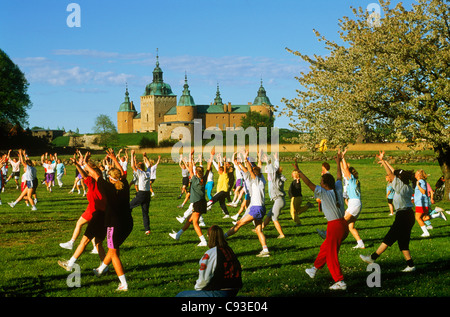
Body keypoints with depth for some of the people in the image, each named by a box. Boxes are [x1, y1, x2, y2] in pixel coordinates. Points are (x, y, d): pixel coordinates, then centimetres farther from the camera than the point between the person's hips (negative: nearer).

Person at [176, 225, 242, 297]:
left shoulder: (210, 254, -14)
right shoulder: (230, 251, 7)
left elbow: (204, 278, -15)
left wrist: (197, 288, 7)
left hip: (218, 293, -8)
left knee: (181, 295, -1)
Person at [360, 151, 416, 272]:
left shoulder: (401, 186, -13)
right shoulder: (407, 187, 12)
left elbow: (391, 174, -14)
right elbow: (394, 173, 21)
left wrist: (383, 161, -9)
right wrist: (385, 162, 25)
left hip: (403, 216, -9)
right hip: (409, 216, 9)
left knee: (389, 239, -2)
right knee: (403, 242, 11)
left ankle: (373, 258, 4)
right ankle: (410, 265, 8)